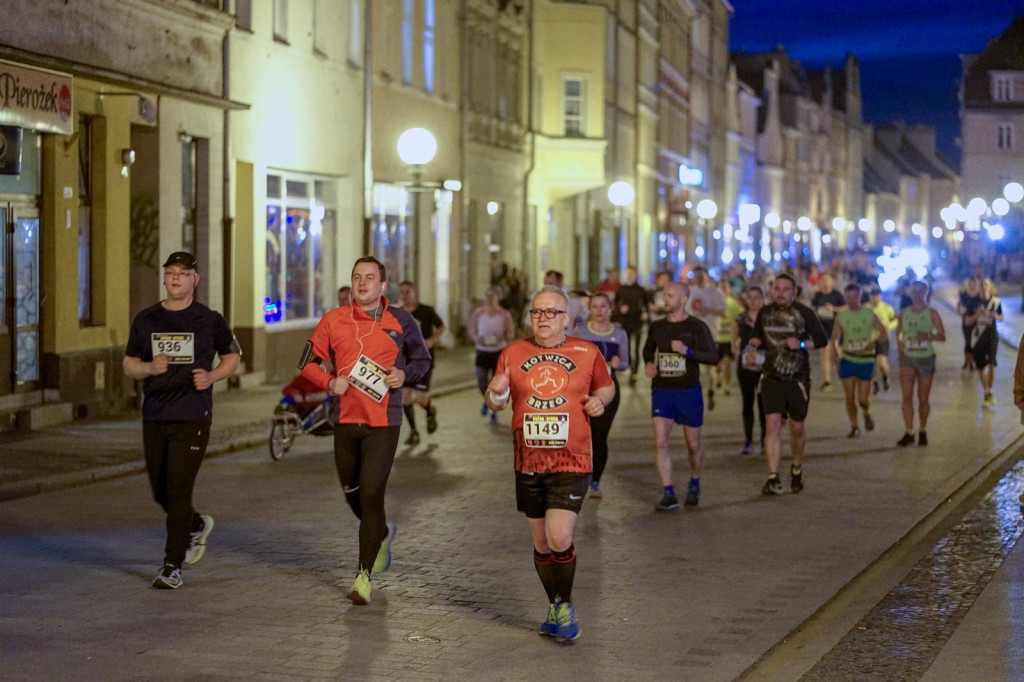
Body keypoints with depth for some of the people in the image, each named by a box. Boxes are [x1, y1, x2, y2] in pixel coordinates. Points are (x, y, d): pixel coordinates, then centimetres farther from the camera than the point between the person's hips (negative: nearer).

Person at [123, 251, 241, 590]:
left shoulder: (209, 320, 0)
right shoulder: (146, 320, 8)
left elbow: (232, 355, 12)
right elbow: (128, 364, 12)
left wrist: (211, 377, -6)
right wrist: (149, 367, -10)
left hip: (192, 418, -4)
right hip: (154, 418, 4)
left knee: (178, 490, -9)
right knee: (160, 491, 12)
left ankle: (172, 566, -2)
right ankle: (197, 525, 42)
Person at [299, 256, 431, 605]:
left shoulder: (401, 321, 2)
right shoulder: (334, 320, 3)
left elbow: (422, 359, 13)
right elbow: (308, 360, 9)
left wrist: (405, 374, -8)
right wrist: (329, 382, -9)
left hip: (383, 422, -3)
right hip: (346, 419, 3)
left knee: (371, 494, -12)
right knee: (352, 493, 15)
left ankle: (364, 574, -5)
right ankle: (383, 533, 47)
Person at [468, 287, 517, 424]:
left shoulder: (505, 315, -5)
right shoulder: (478, 313, -1)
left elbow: (511, 334, 2)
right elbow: (470, 328, 11)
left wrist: (502, 338, -20)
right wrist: (476, 338, -9)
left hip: (499, 352, -1)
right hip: (482, 351, 1)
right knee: (481, 383, -5)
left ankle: (494, 412, 18)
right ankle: (487, 401, 29)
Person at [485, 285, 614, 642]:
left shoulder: (587, 352, 2)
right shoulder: (513, 353, 6)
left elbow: (606, 385, 18)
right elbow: (496, 402, 13)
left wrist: (599, 400, -3)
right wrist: (495, 392, -9)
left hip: (571, 462, -3)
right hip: (528, 463, 3)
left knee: (559, 538, -15)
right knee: (541, 542, 11)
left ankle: (565, 605, 8)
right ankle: (555, 607, 29)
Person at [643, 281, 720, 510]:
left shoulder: (697, 327, -6)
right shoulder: (657, 326, 6)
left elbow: (714, 358, -11)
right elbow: (648, 349, 24)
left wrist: (687, 351, -23)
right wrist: (648, 364, 3)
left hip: (689, 391, -2)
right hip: (661, 390, 2)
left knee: (693, 444, 9)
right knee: (660, 442, -13)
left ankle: (694, 484, 35)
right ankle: (668, 495, -12)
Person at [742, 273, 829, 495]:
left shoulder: (803, 313, -5)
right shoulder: (765, 312, 4)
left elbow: (822, 339, -2)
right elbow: (757, 336, 21)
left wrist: (801, 344, -19)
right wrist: (751, 348, 1)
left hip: (798, 379, -1)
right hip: (771, 378, 1)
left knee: (797, 428, 10)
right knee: (773, 424, -14)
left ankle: (797, 468, 37)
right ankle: (773, 478, -16)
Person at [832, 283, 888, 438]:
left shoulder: (869, 315, 0)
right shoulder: (841, 316, 2)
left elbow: (883, 332, 4)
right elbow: (835, 338, 4)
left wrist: (874, 342, -15)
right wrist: (837, 351, -13)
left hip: (866, 360, -1)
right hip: (848, 360, 1)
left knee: (863, 399, -2)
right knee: (849, 398, 0)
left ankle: (867, 414, 32)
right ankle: (854, 427, 16)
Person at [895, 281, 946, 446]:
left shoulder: (932, 313, -2)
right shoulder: (904, 313, 6)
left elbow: (942, 335, -7)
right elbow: (898, 332, 18)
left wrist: (928, 336, -25)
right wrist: (899, 342, -3)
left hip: (926, 358, -2)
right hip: (907, 358, 2)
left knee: (923, 399, 6)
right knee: (907, 397, -9)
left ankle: (923, 431, 22)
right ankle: (909, 433, -8)